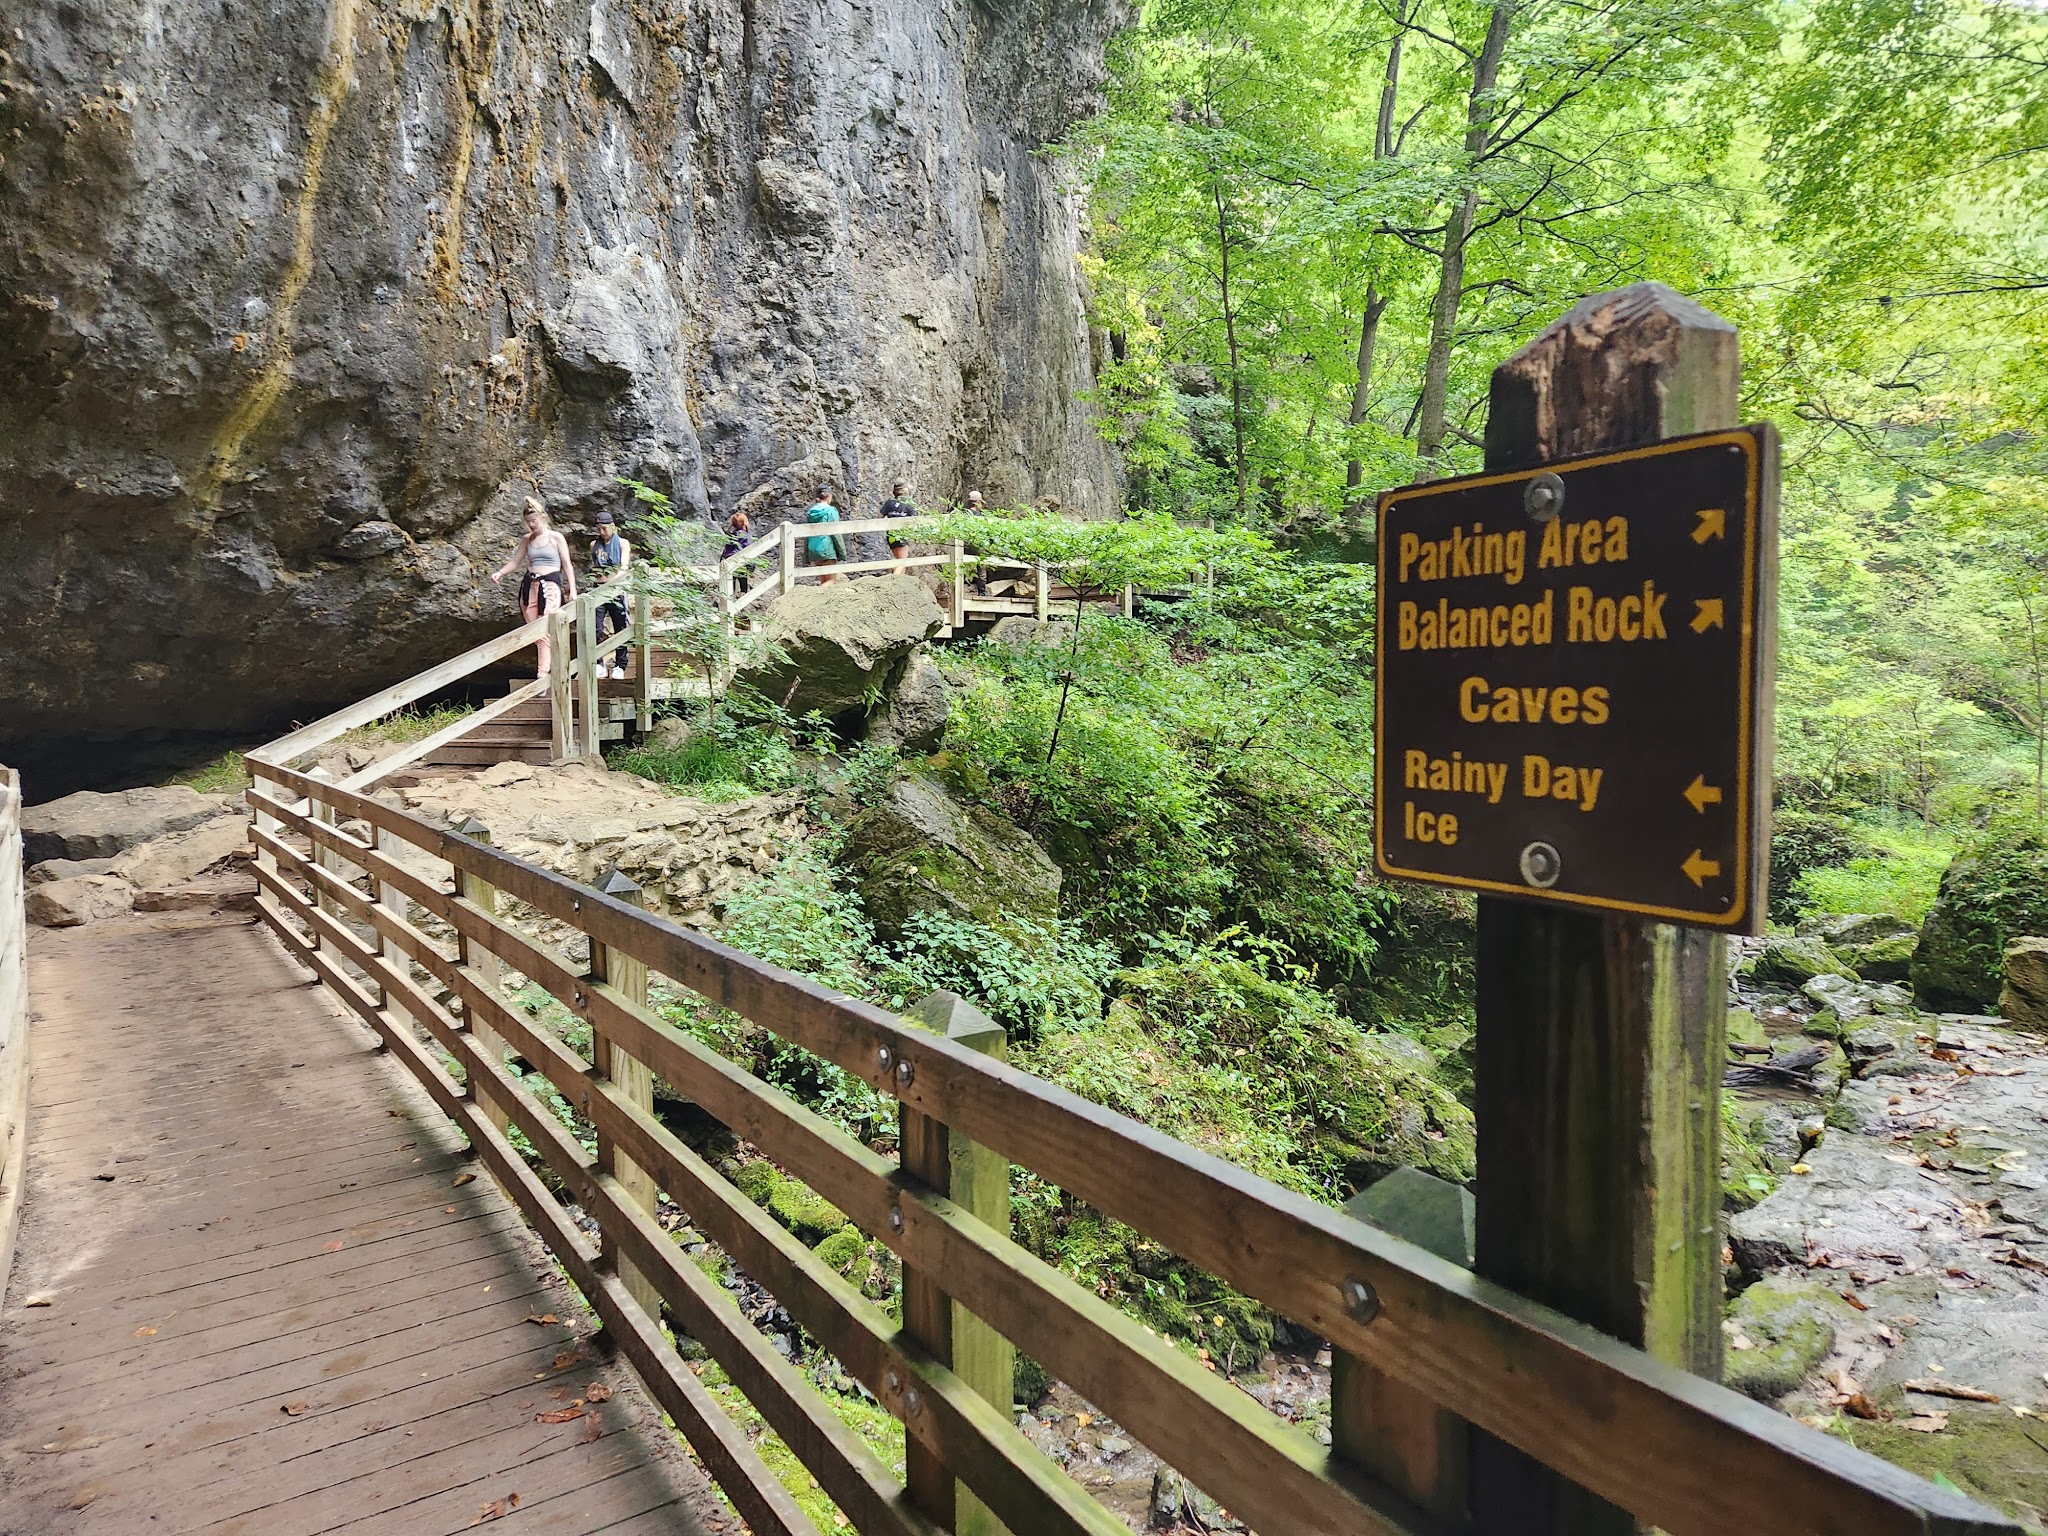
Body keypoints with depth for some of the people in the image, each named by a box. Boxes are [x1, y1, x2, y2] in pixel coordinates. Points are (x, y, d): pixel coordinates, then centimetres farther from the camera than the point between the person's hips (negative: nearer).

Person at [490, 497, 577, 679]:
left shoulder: (556, 538, 2)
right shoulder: (527, 540, 13)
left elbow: (567, 565, 3)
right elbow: (515, 562, 15)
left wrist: (572, 590, -2)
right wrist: (500, 572, -4)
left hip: (550, 586, -5)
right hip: (529, 585, 5)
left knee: (544, 632, -14)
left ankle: (543, 674, -17)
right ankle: (547, 665, 11)